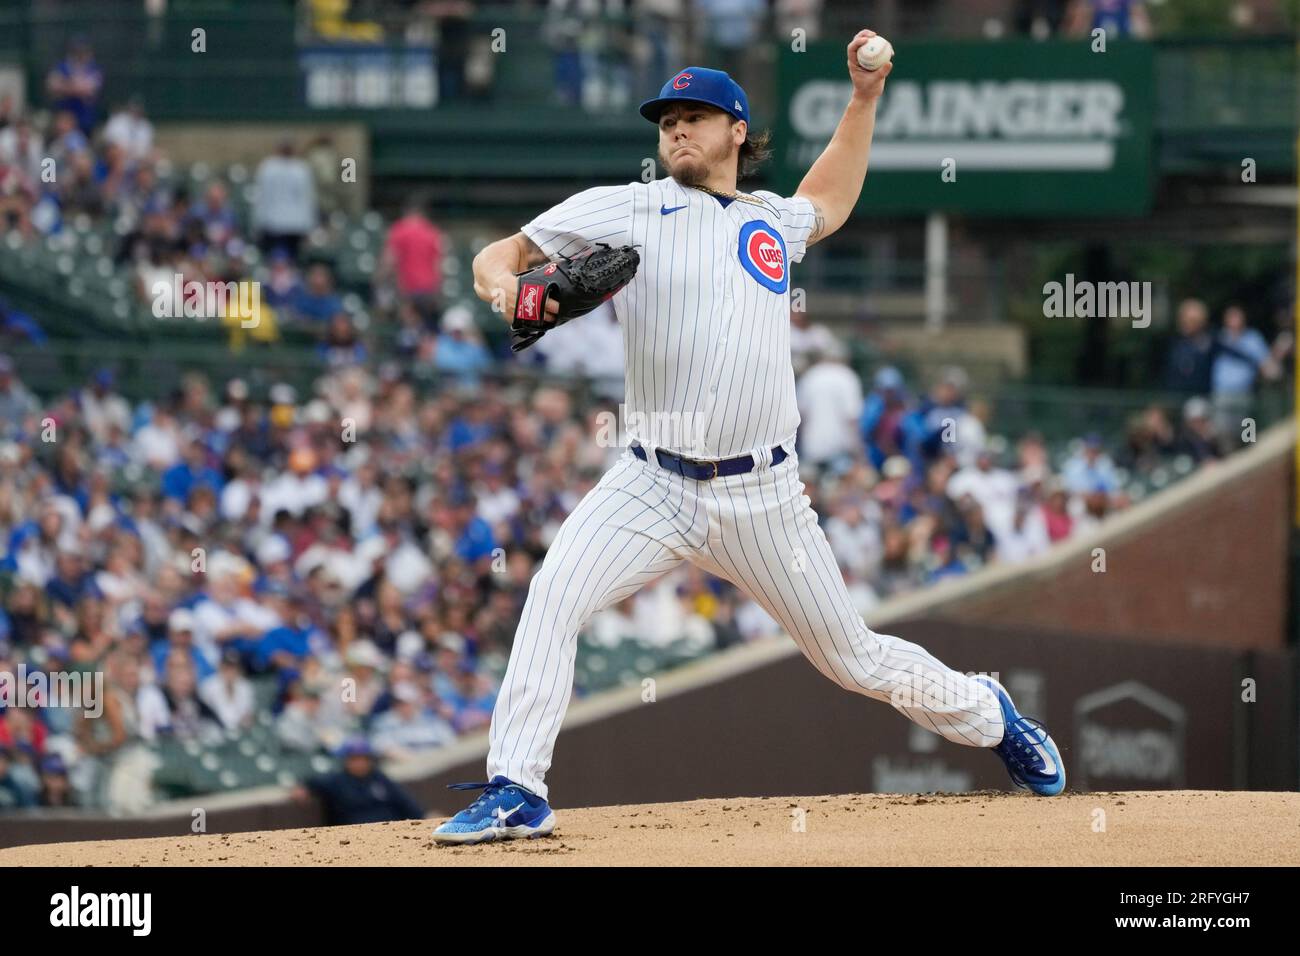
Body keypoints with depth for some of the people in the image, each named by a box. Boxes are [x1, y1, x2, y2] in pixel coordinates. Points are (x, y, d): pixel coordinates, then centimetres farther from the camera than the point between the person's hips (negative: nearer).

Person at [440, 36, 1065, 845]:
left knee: (853, 657, 9)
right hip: (653, 486, -1)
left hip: (761, 497, 1)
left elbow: (828, 202, 38)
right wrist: (502, 282, -24)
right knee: (554, 596, -24)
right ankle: (517, 794, -19)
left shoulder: (770, 221, 14)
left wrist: (865, 96, 32)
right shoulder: (627, 210, 3)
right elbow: (503, 253, -1)